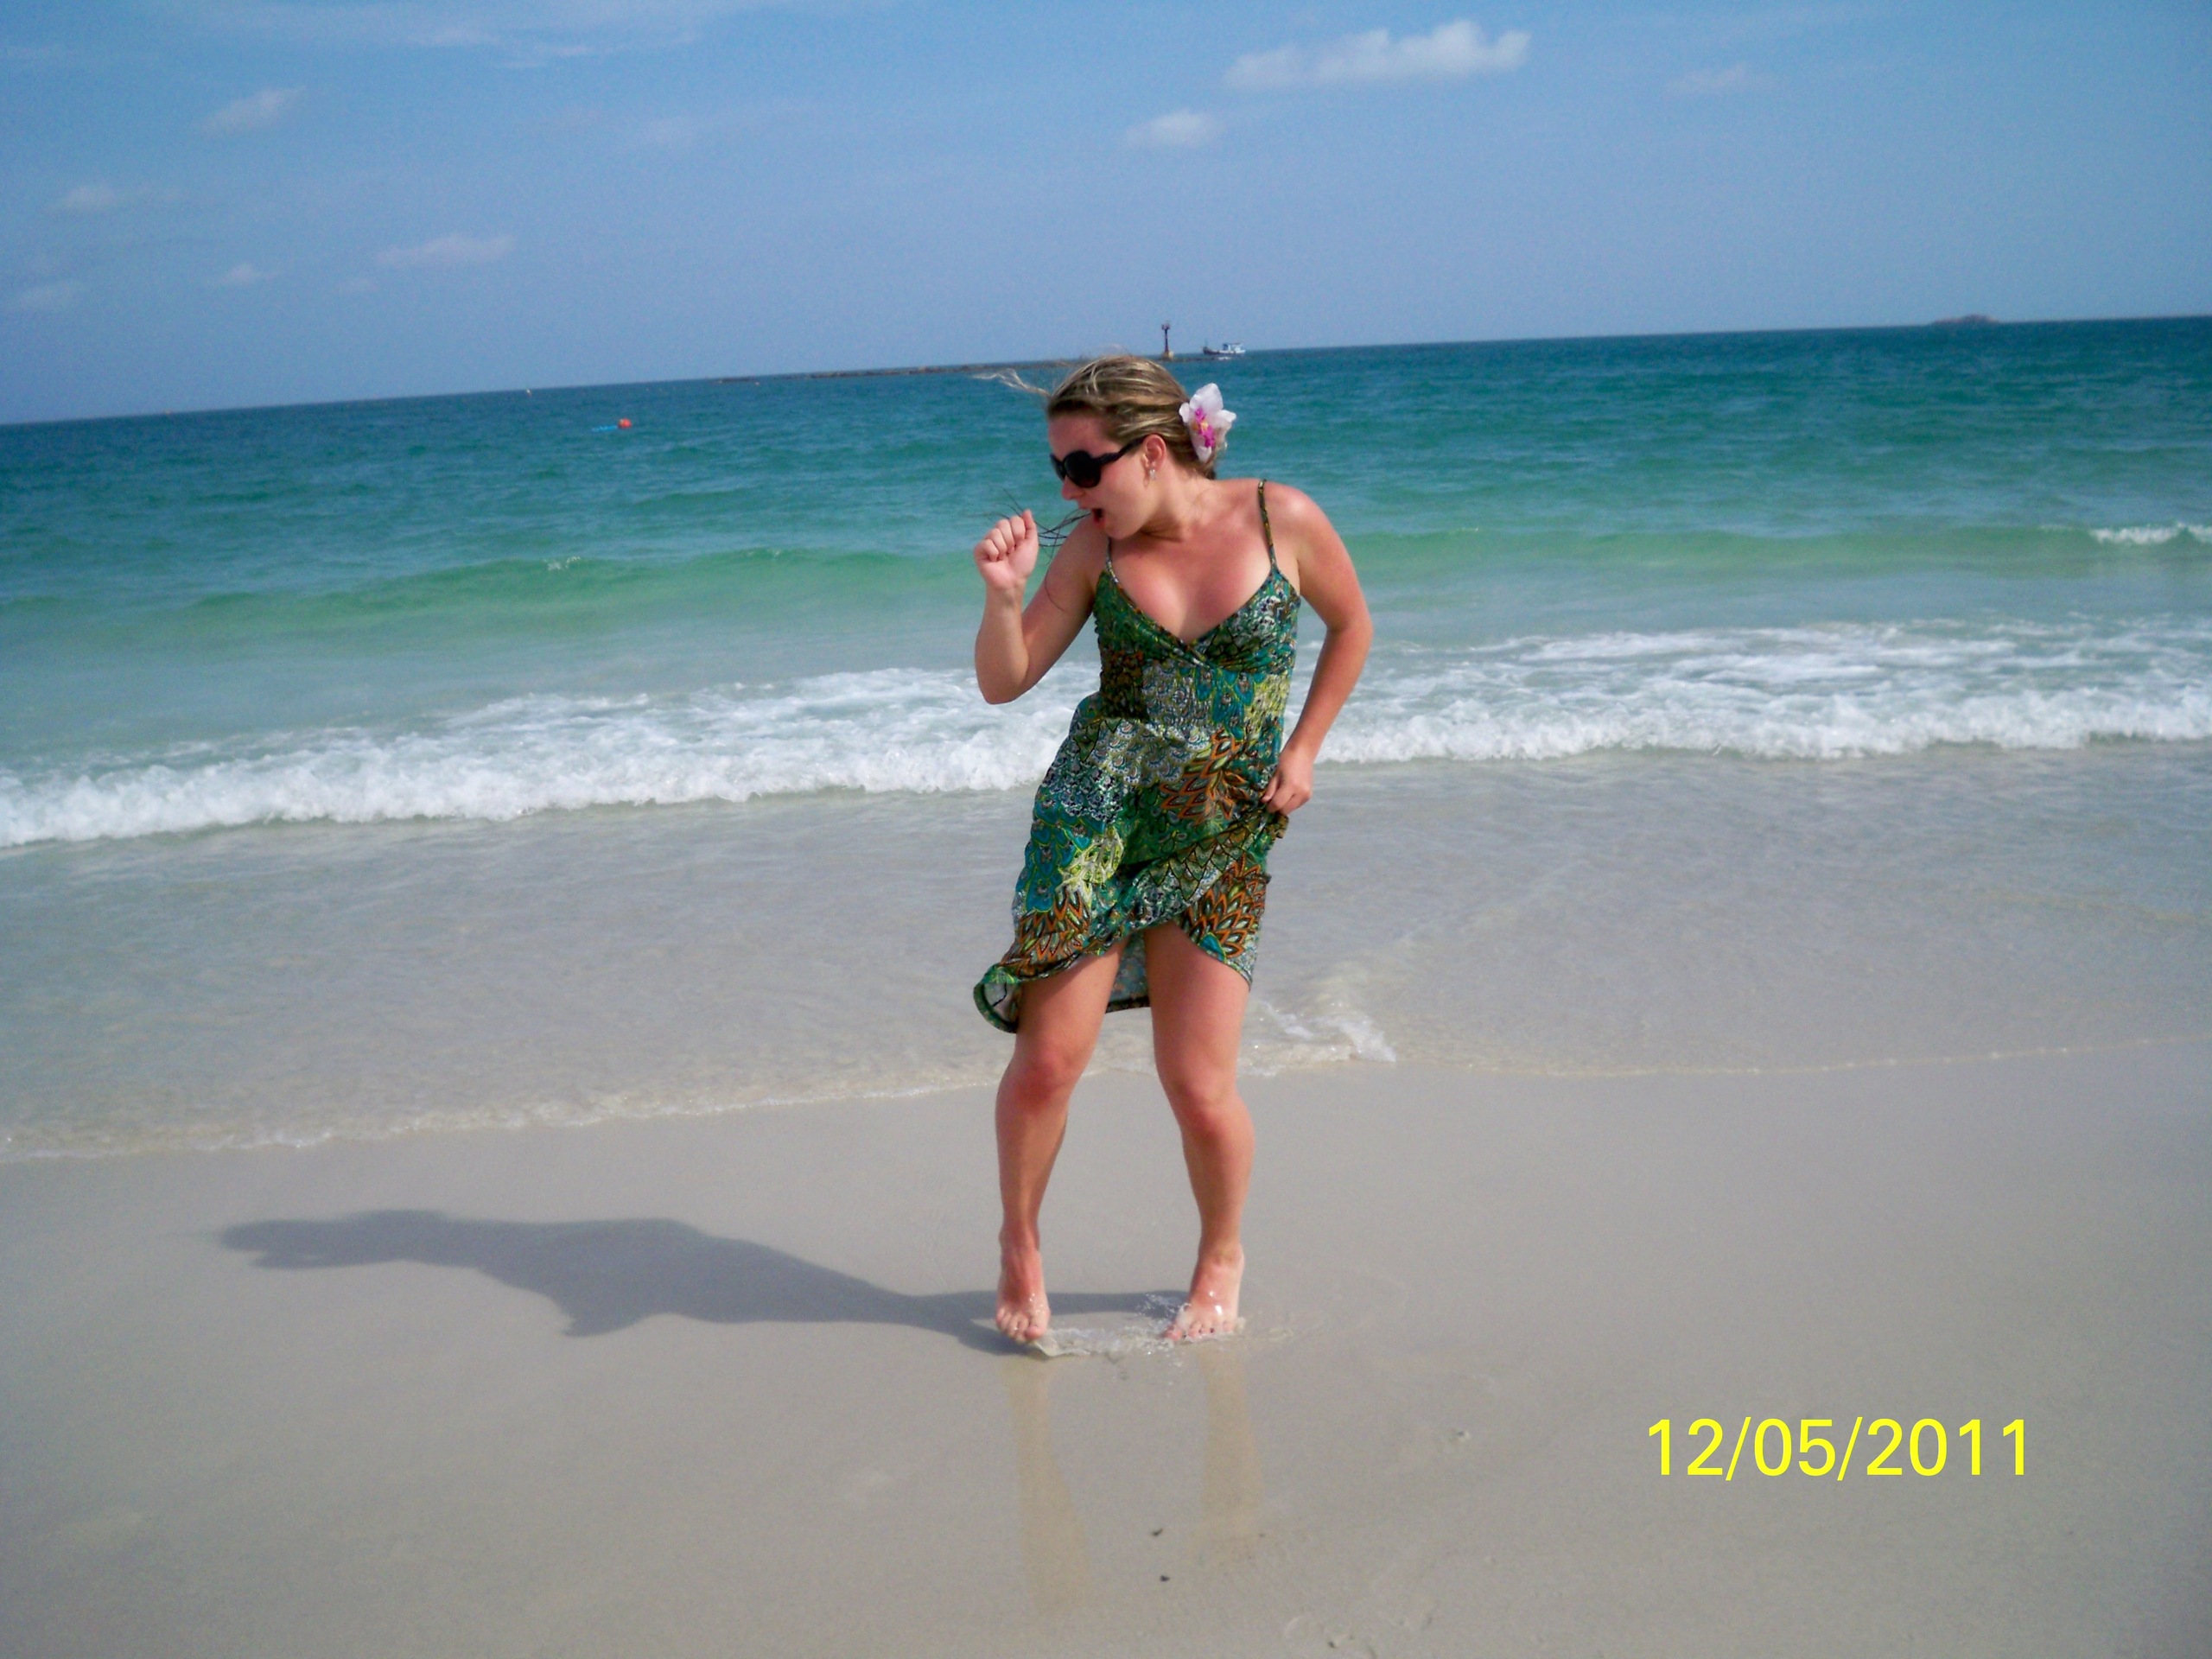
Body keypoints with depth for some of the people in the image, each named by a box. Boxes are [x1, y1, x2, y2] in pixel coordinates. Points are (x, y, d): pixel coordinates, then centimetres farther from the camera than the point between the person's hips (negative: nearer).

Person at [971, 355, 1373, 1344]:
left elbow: (1350, 627, 12)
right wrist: (1003, 595, -16)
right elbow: (1003, 683, 2)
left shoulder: (1283, 519, -6)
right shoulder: (1094, 547, -2)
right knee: (1048, 1059, -5)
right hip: (1093, 813, 1)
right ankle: (1019, 1247, 21)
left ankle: (1222, 1259, 27)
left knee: (1199, 1088, -1)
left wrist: (1304, 749, 4)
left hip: (1221, 833, -1)